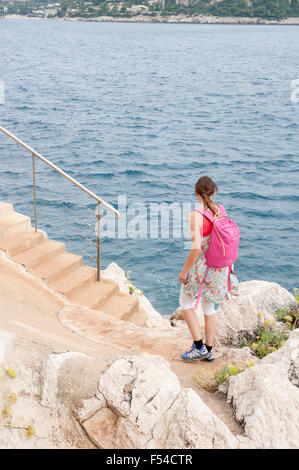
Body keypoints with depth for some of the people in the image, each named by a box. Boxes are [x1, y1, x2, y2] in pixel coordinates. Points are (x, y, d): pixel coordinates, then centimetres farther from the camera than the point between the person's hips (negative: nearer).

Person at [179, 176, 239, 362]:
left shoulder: (196, 215, -21)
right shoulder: (221, 210, -2)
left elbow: (196, 247, -25)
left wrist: (185, 270, -14)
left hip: (201, 266, -6)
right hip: (220, 266, 6)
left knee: (186, 302, 15)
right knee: (209, 306, 19)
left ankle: (199, 347, 13)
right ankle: (209, 350, 27)